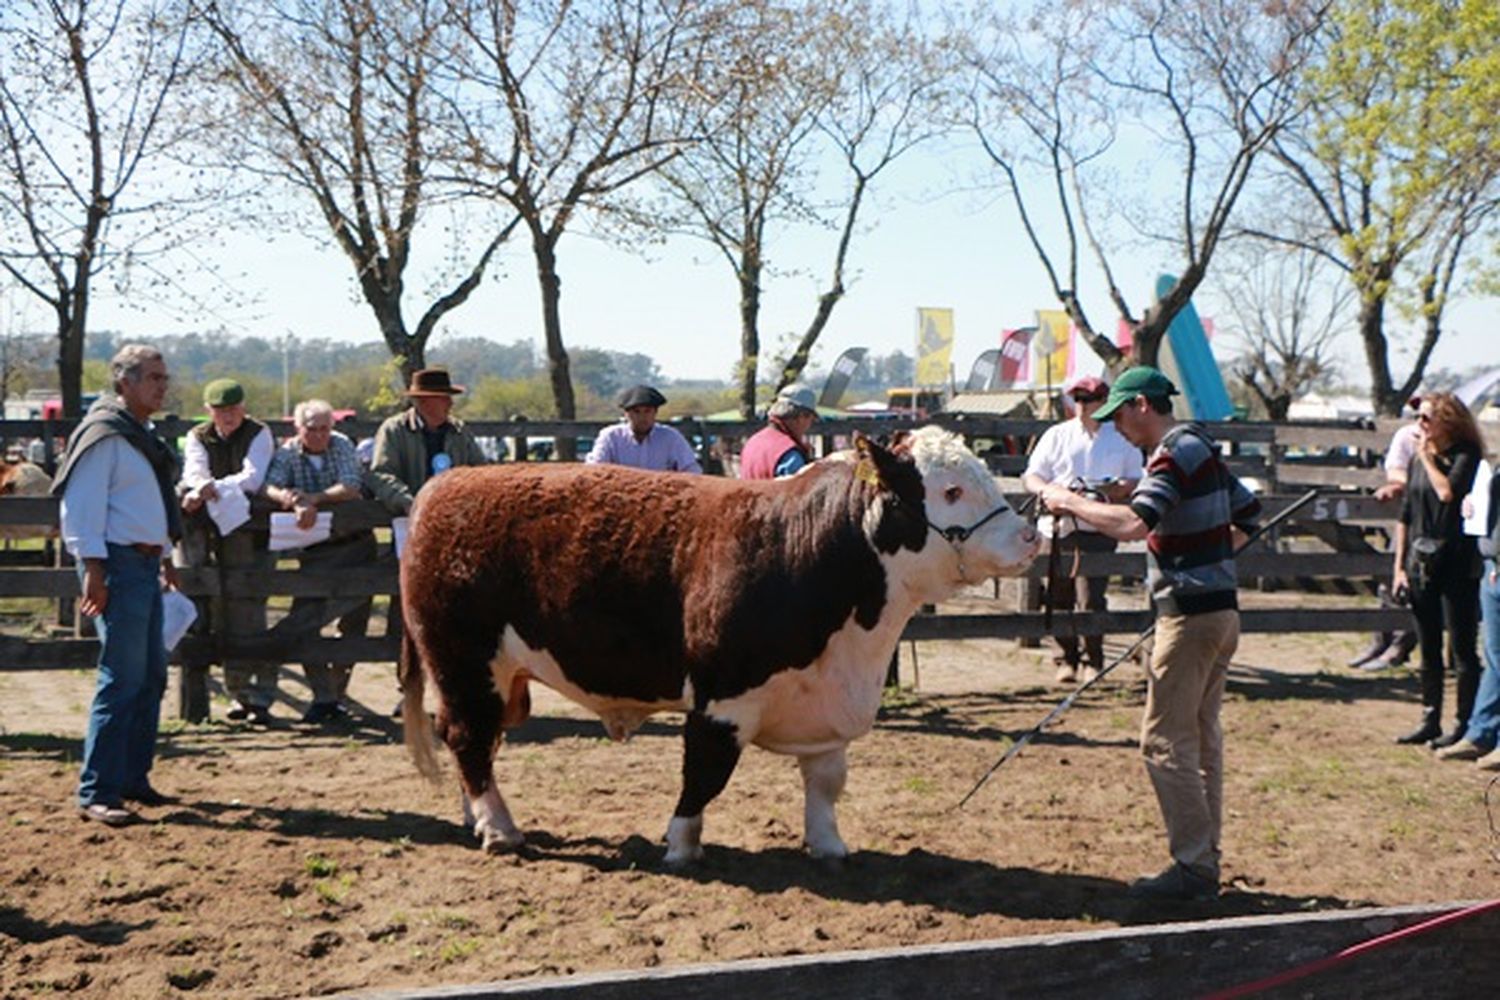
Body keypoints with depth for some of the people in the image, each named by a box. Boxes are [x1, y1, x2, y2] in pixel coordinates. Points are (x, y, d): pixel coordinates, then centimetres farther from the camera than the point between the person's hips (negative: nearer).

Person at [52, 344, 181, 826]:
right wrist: (93, 570, -24)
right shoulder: (103, 434, -13)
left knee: (151, 676, 13)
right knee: (122, 679, -10)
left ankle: (133, 777, 23)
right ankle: (96, 792, -5)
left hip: (146, 565, 10)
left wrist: (165, 559, 26)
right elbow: (81, 507, -19)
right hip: (118, 566, -10)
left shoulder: (143, 434, 17)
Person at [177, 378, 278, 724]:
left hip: (249, 534, -4)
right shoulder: (197, 438, 11)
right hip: (209, 534, 4)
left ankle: (260, 696, -5)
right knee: (221, 616, 3)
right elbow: (194, 474, -7)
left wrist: (215, 488, -26)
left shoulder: (259, 434, 2)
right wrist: (201, 489, -30)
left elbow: (252, 478, -12)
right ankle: (239, 692, 12)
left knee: (248, 613, -9)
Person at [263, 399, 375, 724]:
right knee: (302, 623, -10)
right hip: (314, 550, 1)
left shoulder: (342, 446, -2)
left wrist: (312, 498, -29)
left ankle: (336, 692, 16)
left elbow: (350, 489, -16)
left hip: (356, 543, 0)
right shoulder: (287, 453, -1)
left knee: (353, 623, 2)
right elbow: (270, 487, -18)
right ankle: (323, 695, -1)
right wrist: (293, 501, -38)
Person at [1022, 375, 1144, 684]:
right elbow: (1030, 476, 10)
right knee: (1059, 598, 2)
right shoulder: (1057, 435, 13)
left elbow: (1136, 481, 14)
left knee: (1091, 599, -10)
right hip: (1058, 528, 2)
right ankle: (1066, 659, 16)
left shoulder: (1123, 438, 12)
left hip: (1098, 530, -2)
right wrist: (1048, 490, -12)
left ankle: (1093, 661, 6)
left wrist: (1116, 490, -9)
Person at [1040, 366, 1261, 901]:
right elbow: (1250, 512, 24)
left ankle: (1193, 867, -3)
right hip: (1221, 611, 10)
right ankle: (1204, 861, 21)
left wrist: (1071, 503, -20)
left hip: (1190, 614, -10)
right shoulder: (1203, 449, 14)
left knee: (1165, 741, -6)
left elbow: (1135, 524, -31)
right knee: (1202, 738, 14)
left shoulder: (1174, 454, -16)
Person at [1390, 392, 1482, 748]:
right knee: (1428, 651, 13)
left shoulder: (1465, 456, -8)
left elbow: (1448, 492, -26)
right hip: (1421, 565, 7)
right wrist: (1399, 565, 12)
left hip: (1457, 565, -7)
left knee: (1462, 650, 0)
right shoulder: (1416, 461, 11)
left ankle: (1463, 725, 7)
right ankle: (1430, 721, 21)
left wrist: (1428, 457, -12)